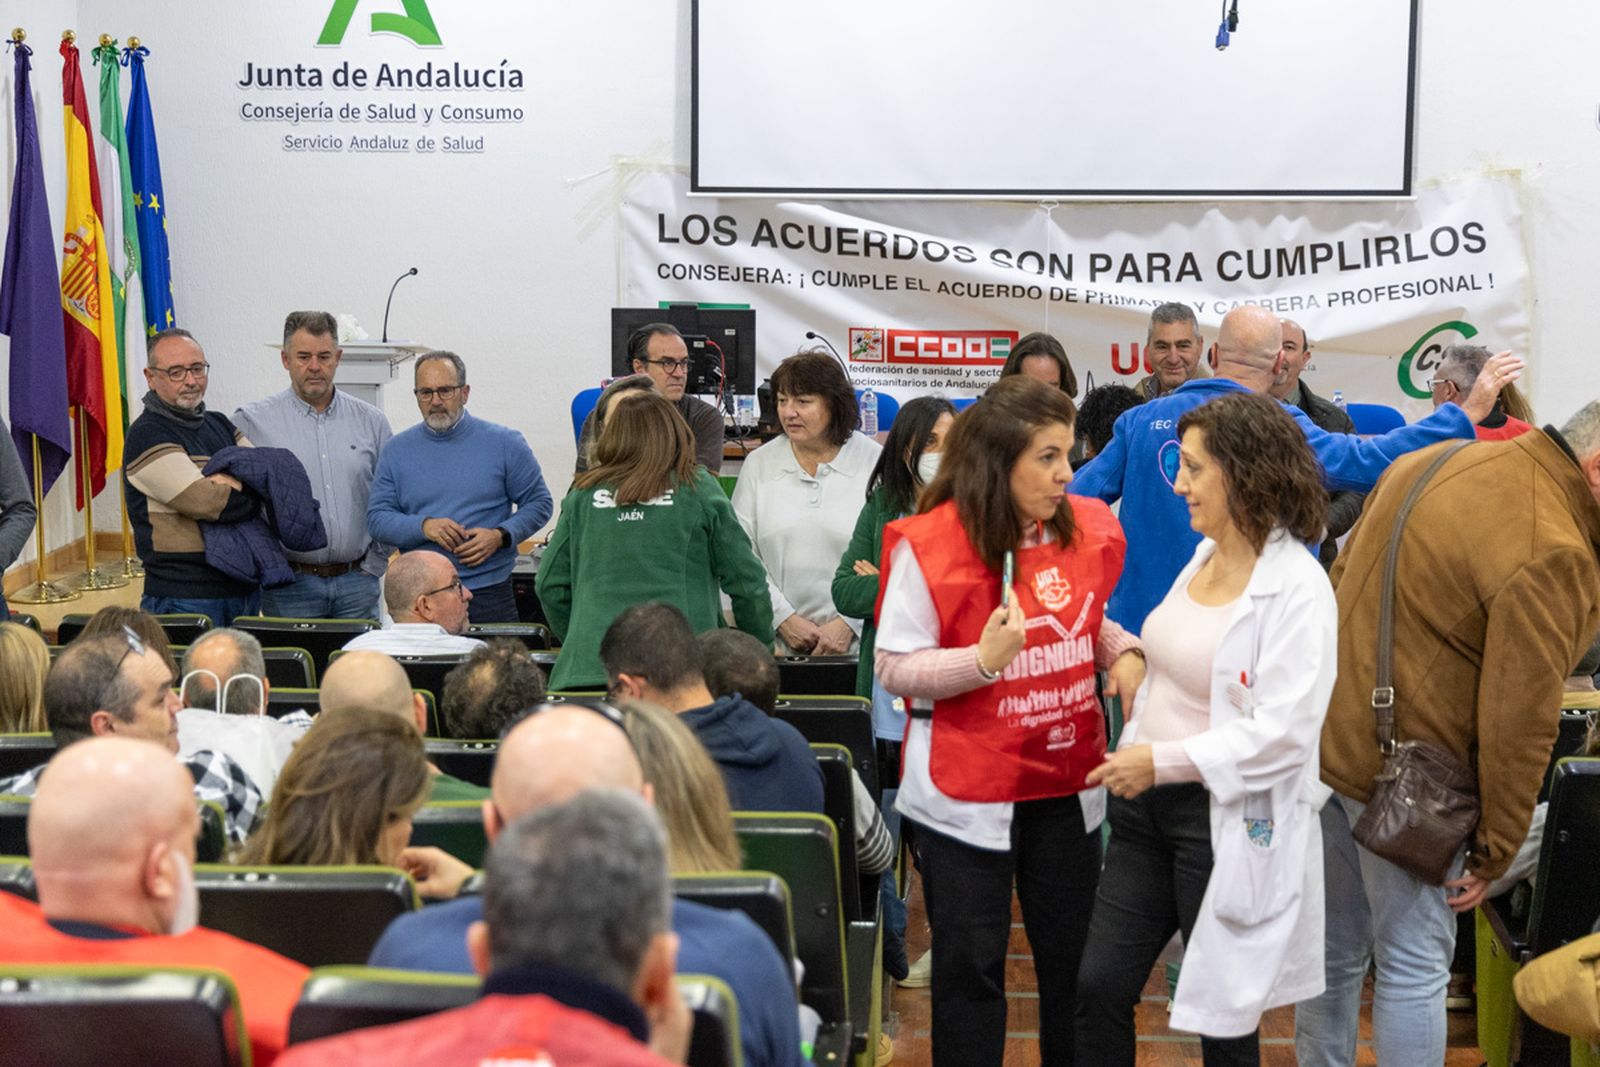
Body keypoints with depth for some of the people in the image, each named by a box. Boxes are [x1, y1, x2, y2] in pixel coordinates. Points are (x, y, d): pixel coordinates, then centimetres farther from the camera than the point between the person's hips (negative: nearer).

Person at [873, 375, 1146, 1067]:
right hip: (969, 792, -5)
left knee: (1073, 957, 15)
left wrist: (1124, 651, -1)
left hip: (1068, 781, 5)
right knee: (970, 966, 5)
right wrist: (983, 659, -26)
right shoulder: (929, 543, -15)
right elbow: (894, 668, -13)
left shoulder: (1085, 529, 0)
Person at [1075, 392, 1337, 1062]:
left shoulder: (1297, 589, -18)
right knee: (1100, 988, 9)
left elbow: (1281, 732, -23)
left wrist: (1162, 762, -21)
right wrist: (1130, 759, 11)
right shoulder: (1205, 556, 7)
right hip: (1146, 805, 8)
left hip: (1228, 821, -7)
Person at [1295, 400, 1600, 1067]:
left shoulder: (1432, 463, 5)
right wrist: (1495, 850, -9)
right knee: (1415, 966, 5)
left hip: (1326, 741, 8)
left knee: (1334, 948, 20)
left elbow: (1340, 582, 15)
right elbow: (1518, 725, -20)